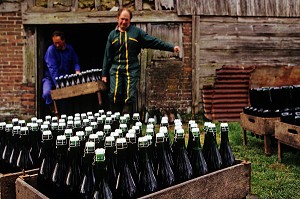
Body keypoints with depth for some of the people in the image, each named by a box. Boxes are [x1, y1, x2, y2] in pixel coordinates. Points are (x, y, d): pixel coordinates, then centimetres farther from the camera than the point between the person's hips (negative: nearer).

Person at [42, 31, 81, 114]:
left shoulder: (70, 49, 3)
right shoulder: (51, 50, -13)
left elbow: (75, 62, 8)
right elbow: (53, 69, -22)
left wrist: (77, 72, -17)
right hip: (51, 78, -4)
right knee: (47, 93, -30)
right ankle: (53, 111, -2)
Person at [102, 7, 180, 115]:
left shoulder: (136, 32, 5)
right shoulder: (113, 34, 10)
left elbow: (154, 41, 1)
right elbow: (107, 56, 12)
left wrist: (171, 47, -7)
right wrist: (104, 74, 10)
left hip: (132, 70, -1)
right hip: (116, 69, 1)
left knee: (129, 97, -4)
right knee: (114, 95, -6)